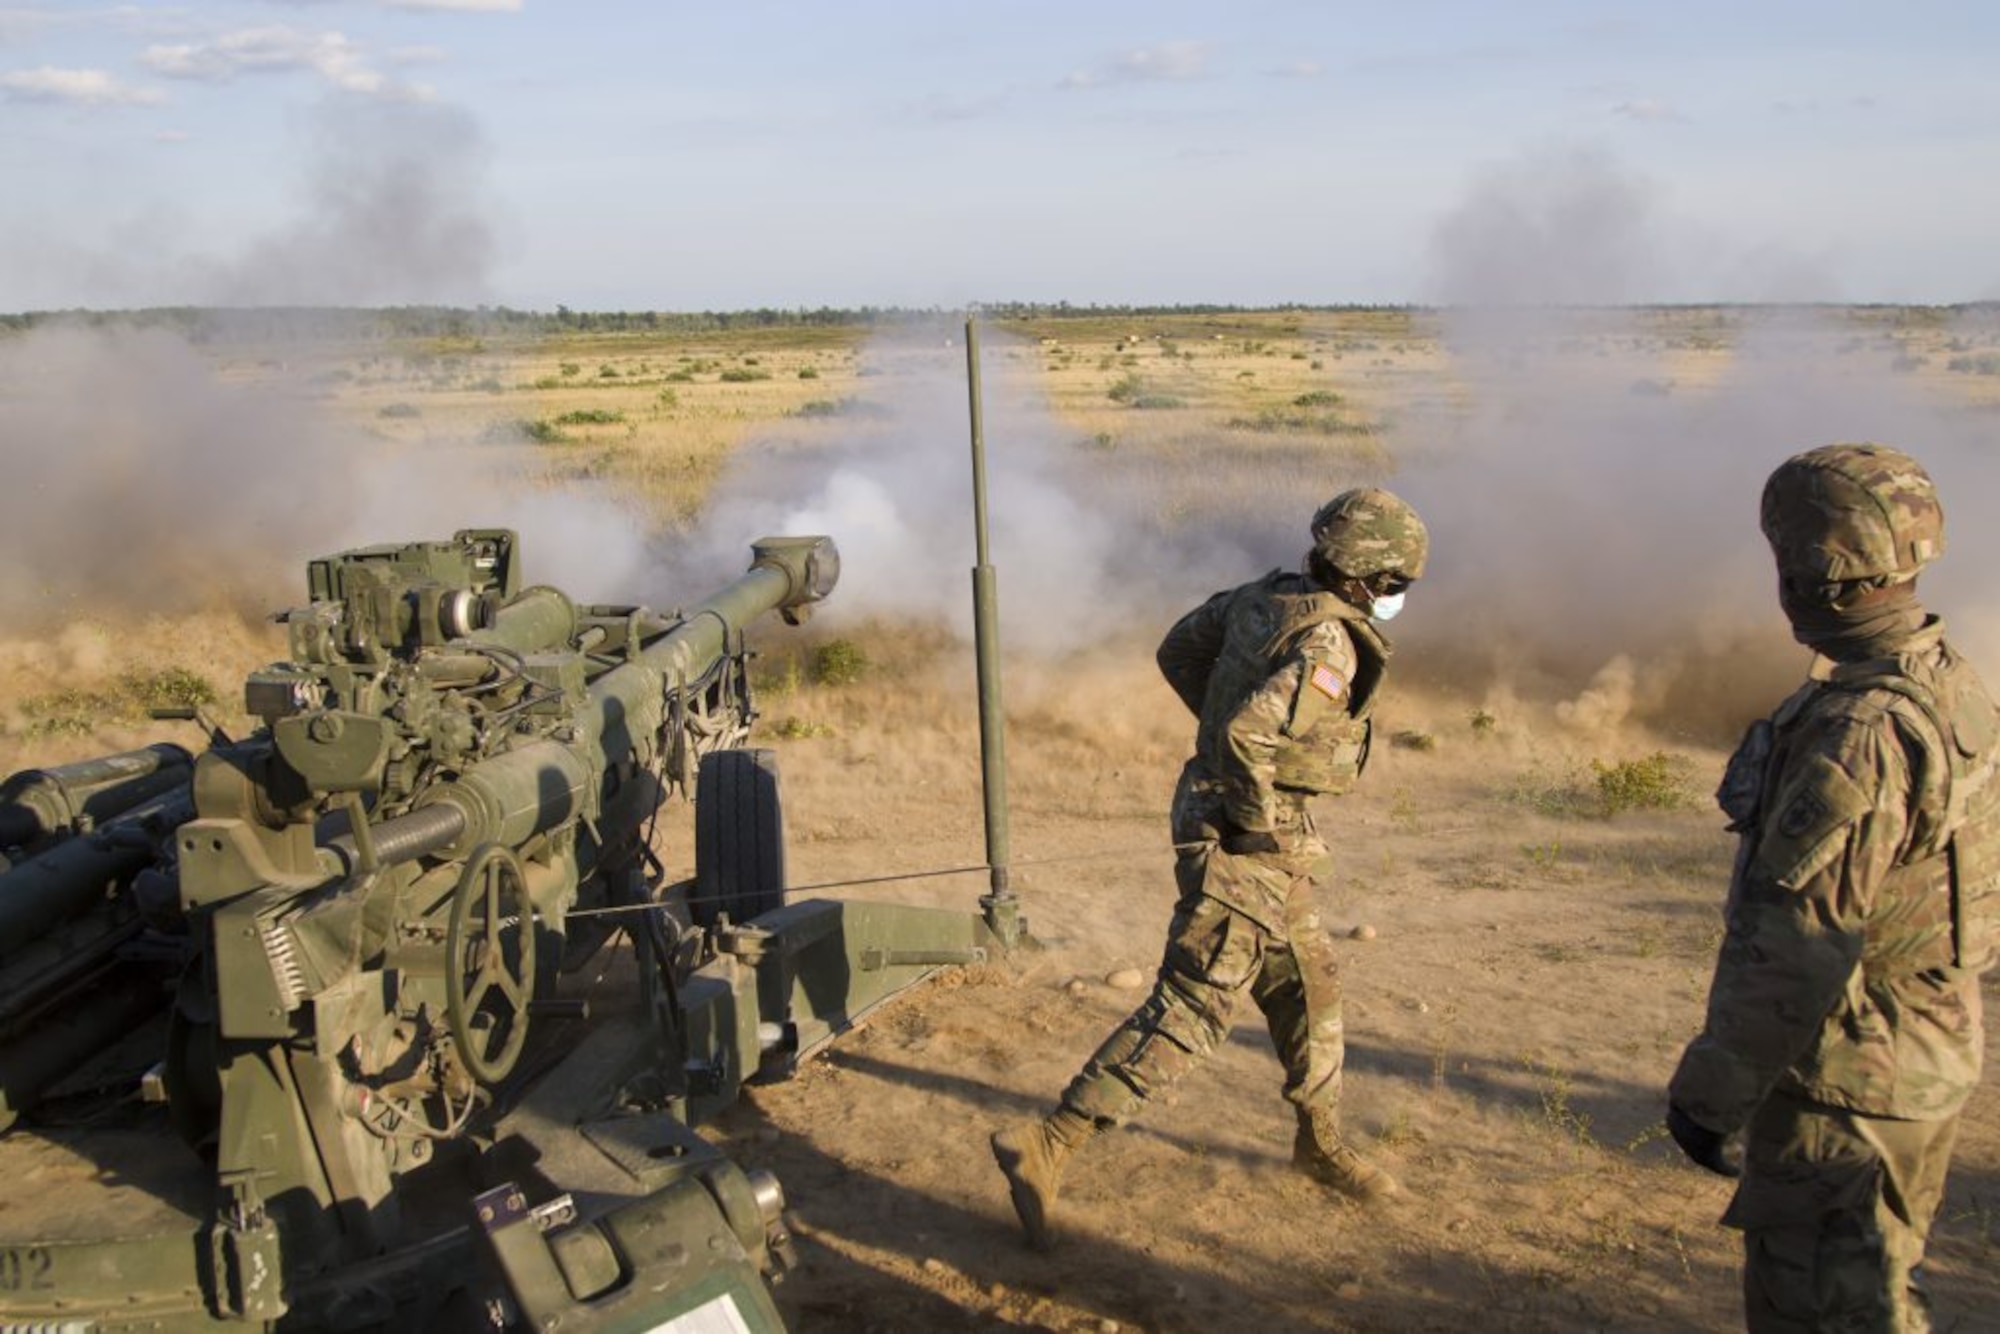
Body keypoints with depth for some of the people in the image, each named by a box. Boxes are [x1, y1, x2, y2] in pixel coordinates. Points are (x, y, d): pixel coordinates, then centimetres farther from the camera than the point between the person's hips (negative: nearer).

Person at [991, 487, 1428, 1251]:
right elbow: (1248, 734, -33)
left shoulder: (1264, 597, 5)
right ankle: (1045, 1147, -7)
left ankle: (1321, 1143, 40)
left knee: (1311, 987, 23)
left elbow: (1178, 650, 17)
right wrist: (1263, 820, -19)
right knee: (1189, 1012, -8)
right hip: (1248, 844, -10)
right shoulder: (1328, 645, -21)